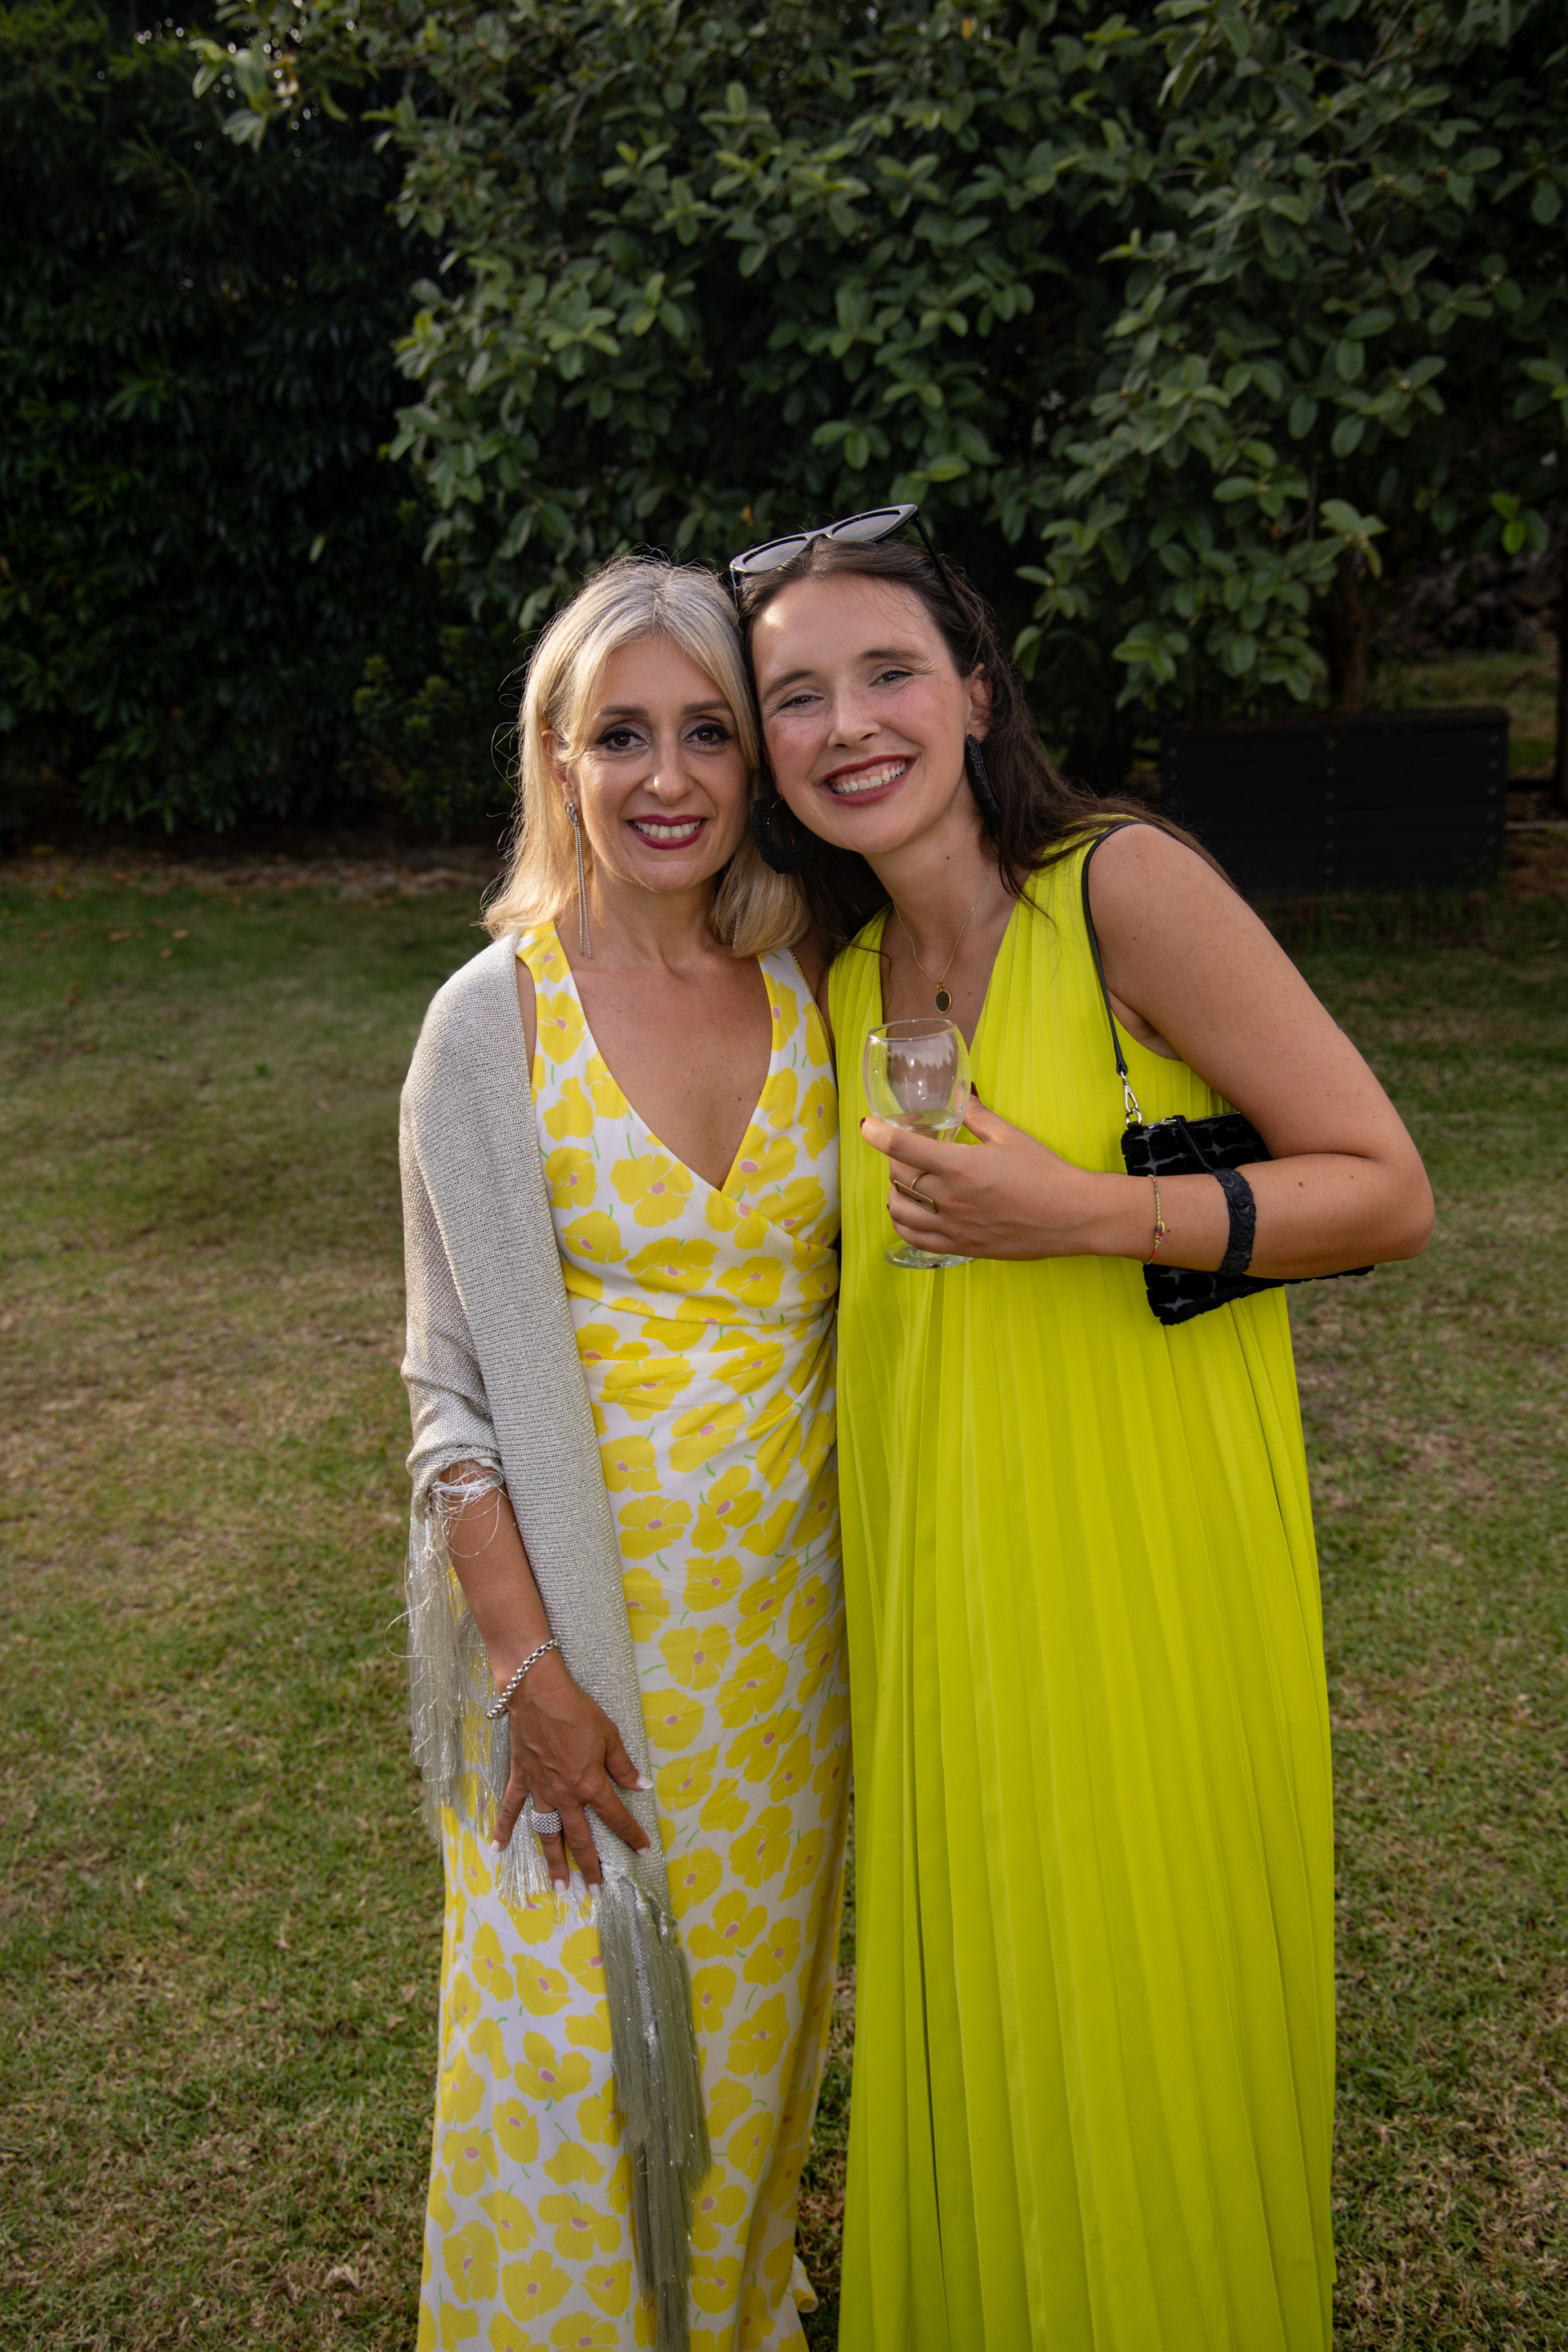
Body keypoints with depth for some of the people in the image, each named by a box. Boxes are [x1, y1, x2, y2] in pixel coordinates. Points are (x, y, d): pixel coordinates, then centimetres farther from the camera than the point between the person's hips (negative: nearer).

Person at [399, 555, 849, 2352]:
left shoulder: (811, 993, 0)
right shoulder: (496, 1018, -11)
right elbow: (455, 1384, -10)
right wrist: (530, 1668, -15)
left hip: (785, 1599, 4)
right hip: (575, 1598, -3)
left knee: (748, 2015, 18)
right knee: (573, 2038, 6)